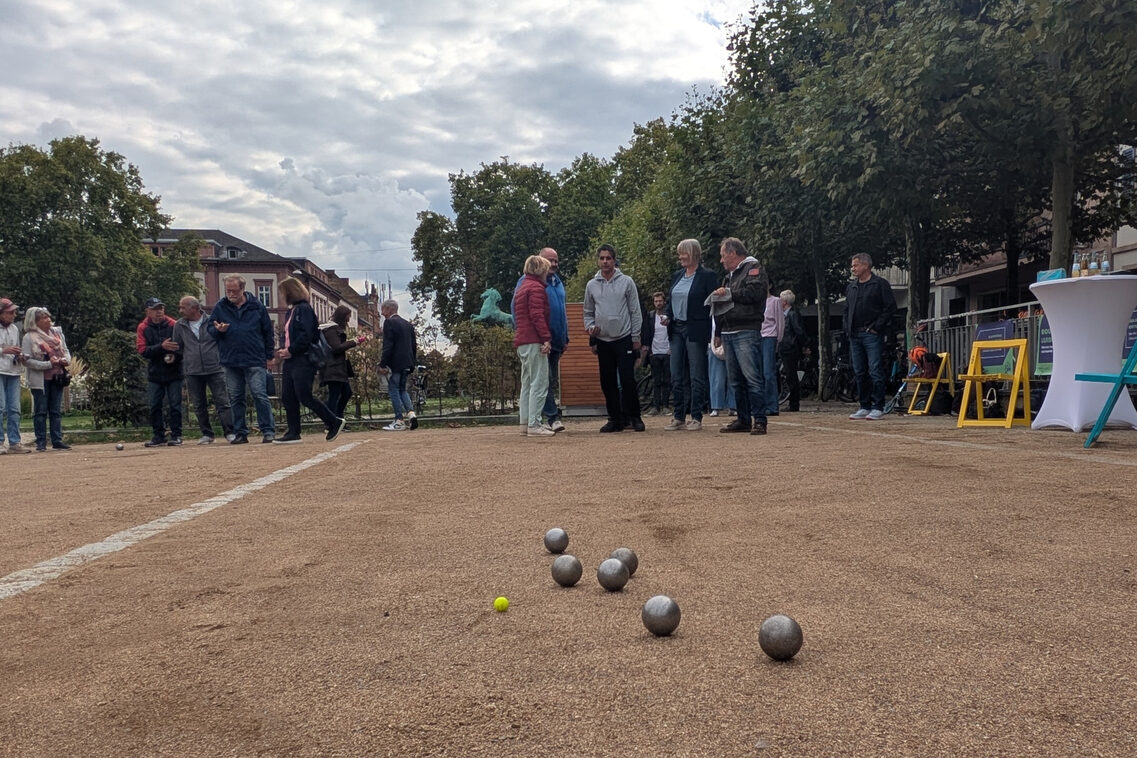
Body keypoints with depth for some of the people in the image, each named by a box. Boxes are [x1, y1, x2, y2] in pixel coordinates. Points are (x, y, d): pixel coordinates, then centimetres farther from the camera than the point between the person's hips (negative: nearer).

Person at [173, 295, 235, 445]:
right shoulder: (179, 326, 8)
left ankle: (229, 432, -3)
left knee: (223, 402, -5)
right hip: (192, 373, 3)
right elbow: (177, 347, 16)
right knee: (199, 406, 8)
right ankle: (206, 434, 17)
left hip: (215, 369, -3)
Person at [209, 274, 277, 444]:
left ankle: (268, 430, -4)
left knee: (260, 395, -7)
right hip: (230, 362, 3)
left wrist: (268, 356, 5)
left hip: (255, 361, -3)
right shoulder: (220, 307, 7)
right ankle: (240, 433, 14)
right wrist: (218, 330, -13)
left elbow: (268, 331, 7)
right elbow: (210, 329, 11)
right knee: (236, 399, 8)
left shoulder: (256, 306, 3)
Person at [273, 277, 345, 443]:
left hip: (303, 360, -9)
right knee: (287, 398, 5)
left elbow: (306, 335, -19)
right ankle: (293, 432, 11)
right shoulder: (290, 312, 19)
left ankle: (334, 422, 3)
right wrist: (283, 349, 3)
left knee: (305, 396, -10)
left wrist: (290, 350, -15)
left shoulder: (304, 309, -9)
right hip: (290, 361, 9)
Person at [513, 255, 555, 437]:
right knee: (539, 383, -10)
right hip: (534, 341, -10)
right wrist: (546, 338, -21)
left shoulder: (521, 288, 23)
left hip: (522, 341, 10)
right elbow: (537, 315, -18)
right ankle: (534, 425, -12)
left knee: (527, 383, 13)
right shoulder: (536, 288, -7)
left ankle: (526, 423, 16)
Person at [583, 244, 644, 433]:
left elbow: (635, 312, 0)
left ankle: (634, 416, 6)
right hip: (603, 341, 4)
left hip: (624, 339, -3)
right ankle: (616, 419, 15)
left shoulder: (626, 282, 0)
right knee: (608, 382, 6)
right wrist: (590, 327, -4)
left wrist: (636, 337, -3)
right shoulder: (591, 285, 8)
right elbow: (588, 312, 15)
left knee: (627, 380, -6)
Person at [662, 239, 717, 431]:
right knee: (677, 377, 8)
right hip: (676, 329, 7)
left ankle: (696, 418, 6)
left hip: (696, 330, -6)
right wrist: (668, 317, 3)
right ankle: (678, 417, 14)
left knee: (697, 377, -1)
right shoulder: (676, 275, 14)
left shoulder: (707, 275, -5)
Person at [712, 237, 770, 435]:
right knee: (736, 380, 8)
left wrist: (729, 293, -8)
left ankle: (760, 420, -10)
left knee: (753, 377, -12)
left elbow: (755, 292, -18)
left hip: (747, 332, -9)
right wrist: (718, 333, 25)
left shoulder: (753, 268, 0)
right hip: (728, 333, 9)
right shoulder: (729, 275, 27)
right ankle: (743, 419, 14)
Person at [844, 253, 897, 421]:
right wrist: (848, 329, 11)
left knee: (875, 371, -8)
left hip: (872, 334, -7)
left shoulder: (880, 284, -2)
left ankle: (878, 408, -4)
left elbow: (890, 307, -7)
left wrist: (876, 327, -12)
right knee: (859, 373, 8)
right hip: (855, 335, 7)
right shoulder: (851, 287, 18)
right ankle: (865, 407, 14)